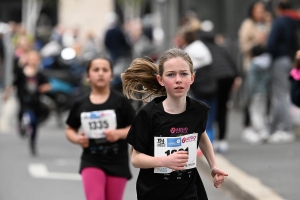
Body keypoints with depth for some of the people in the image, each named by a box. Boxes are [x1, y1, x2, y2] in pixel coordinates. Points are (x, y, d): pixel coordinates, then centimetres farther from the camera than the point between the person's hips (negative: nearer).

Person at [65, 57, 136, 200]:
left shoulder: (120, 101, -5)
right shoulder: (80, 104, 1)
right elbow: (70, 130, 12)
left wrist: (119, 133, -20)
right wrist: (76, 139, -9)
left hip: (117, 163, 0)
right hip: (91, 161, 0)